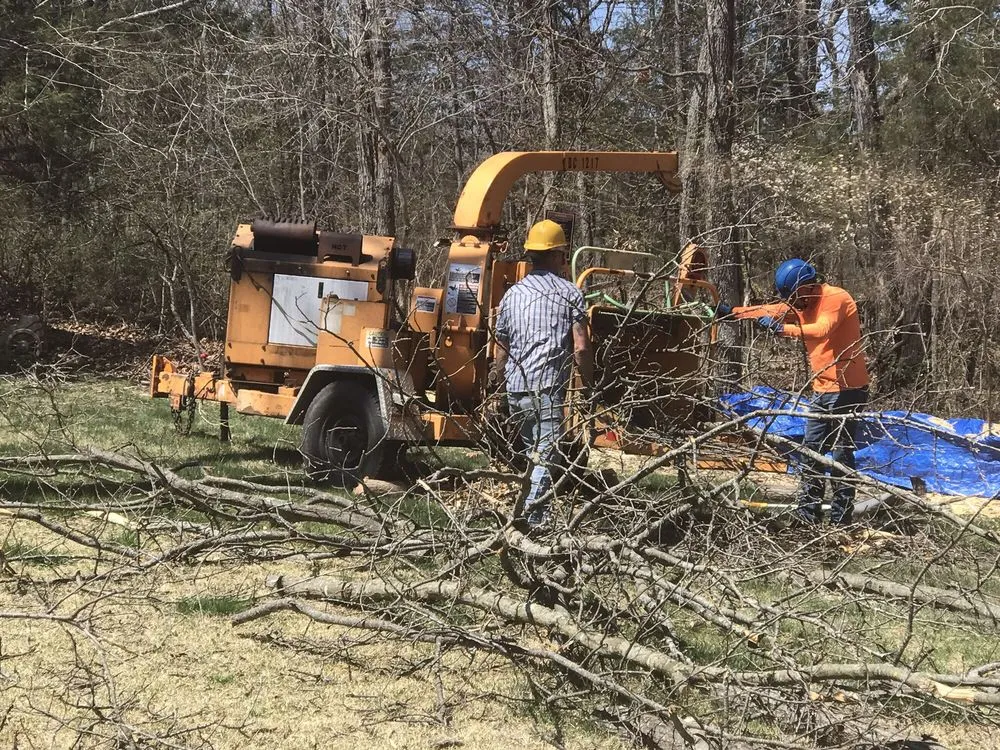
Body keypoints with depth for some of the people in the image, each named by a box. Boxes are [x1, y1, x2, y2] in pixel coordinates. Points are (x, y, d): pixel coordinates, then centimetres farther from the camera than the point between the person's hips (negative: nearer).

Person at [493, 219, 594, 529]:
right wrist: (589, 382, 8)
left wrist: (497, 382, 31)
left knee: (533, 453, 17)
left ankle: (529, 513, 14)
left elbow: (501, 351, 18)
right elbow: (581, 347, -5)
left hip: (516, 388, 5)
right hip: (548, 387, -5)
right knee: (548, 455, -8)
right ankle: (535, 517, -21)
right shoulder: (569, 293, 1)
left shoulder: (512, 294, 14)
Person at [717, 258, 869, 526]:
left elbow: (822, 330, -33)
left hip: (846, 390, -10)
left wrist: (781, 328, -36)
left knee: (841, 454, -7)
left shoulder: (836, 299, -17)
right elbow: (769, 311, 9)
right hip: (822, 390, 10)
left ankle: (841, 520, -4)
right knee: (811, 452, 11)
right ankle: (807, 513, 16)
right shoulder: (802, 303, 10)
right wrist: (731, 311, 0)